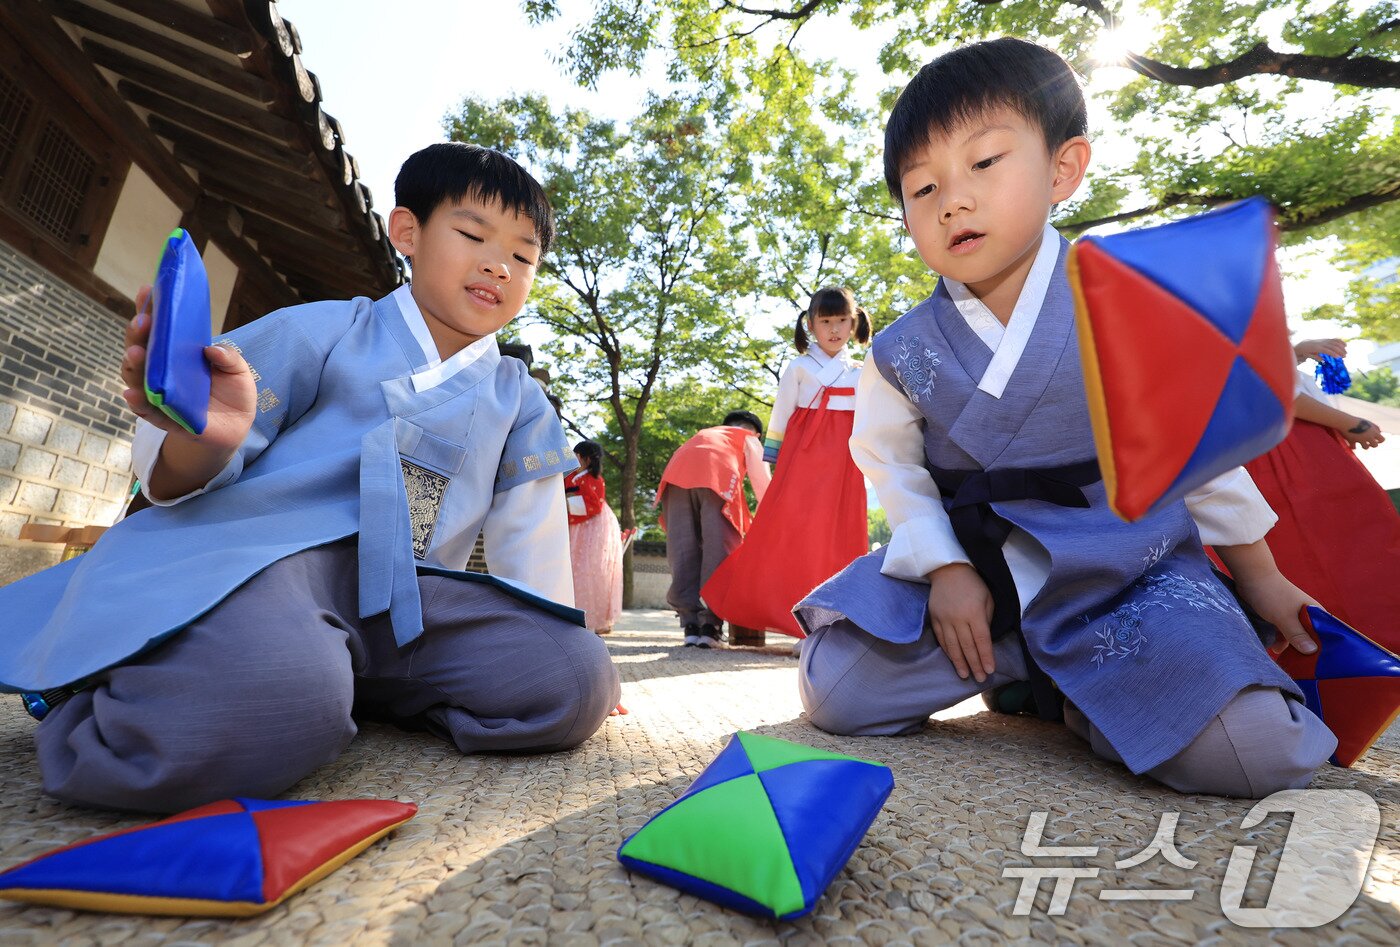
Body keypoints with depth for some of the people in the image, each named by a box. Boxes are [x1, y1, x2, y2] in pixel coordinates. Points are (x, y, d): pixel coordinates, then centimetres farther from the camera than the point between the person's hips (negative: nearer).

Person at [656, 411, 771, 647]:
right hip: (716, 477, -4)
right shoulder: (749, 438, 29)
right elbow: (761, 483, 20)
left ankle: (690, 624, -3)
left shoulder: (705, 434, 42)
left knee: (682, 550, 1)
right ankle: (710, 625, -9)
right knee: (717, 549, -3)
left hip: (675, 476, 4)